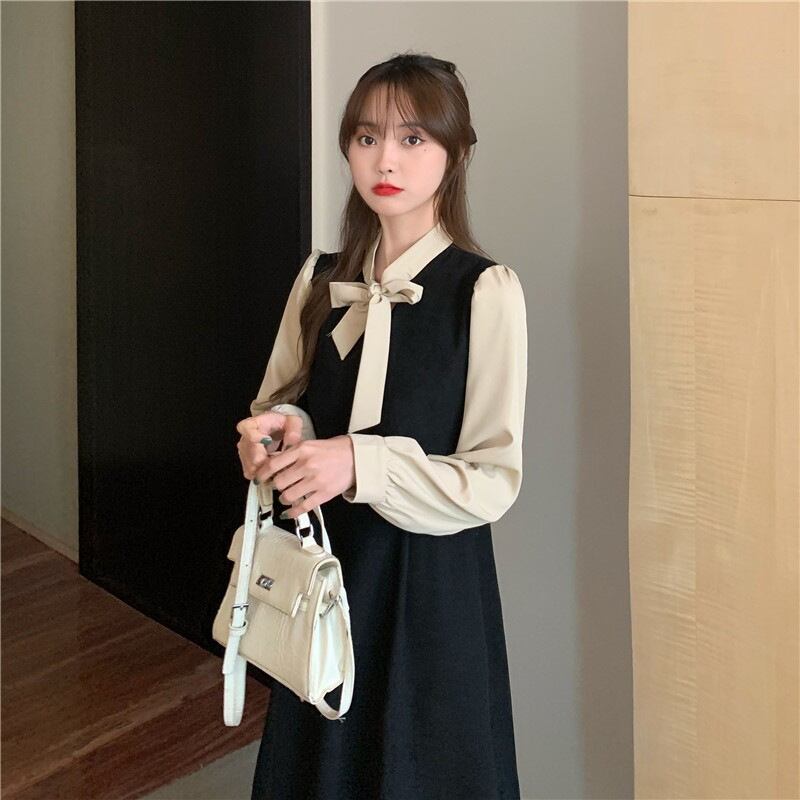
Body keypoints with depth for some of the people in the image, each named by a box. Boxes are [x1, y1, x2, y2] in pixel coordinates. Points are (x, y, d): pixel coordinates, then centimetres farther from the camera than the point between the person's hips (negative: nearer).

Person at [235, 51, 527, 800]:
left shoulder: (485, 290, -14)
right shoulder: (321, 279, 4)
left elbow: (493, 481, -15)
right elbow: (280, 403, 14)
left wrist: (359, 463, -27)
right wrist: (278, 431, -9)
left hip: (429, 578, -5)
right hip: (324, 563, 5)